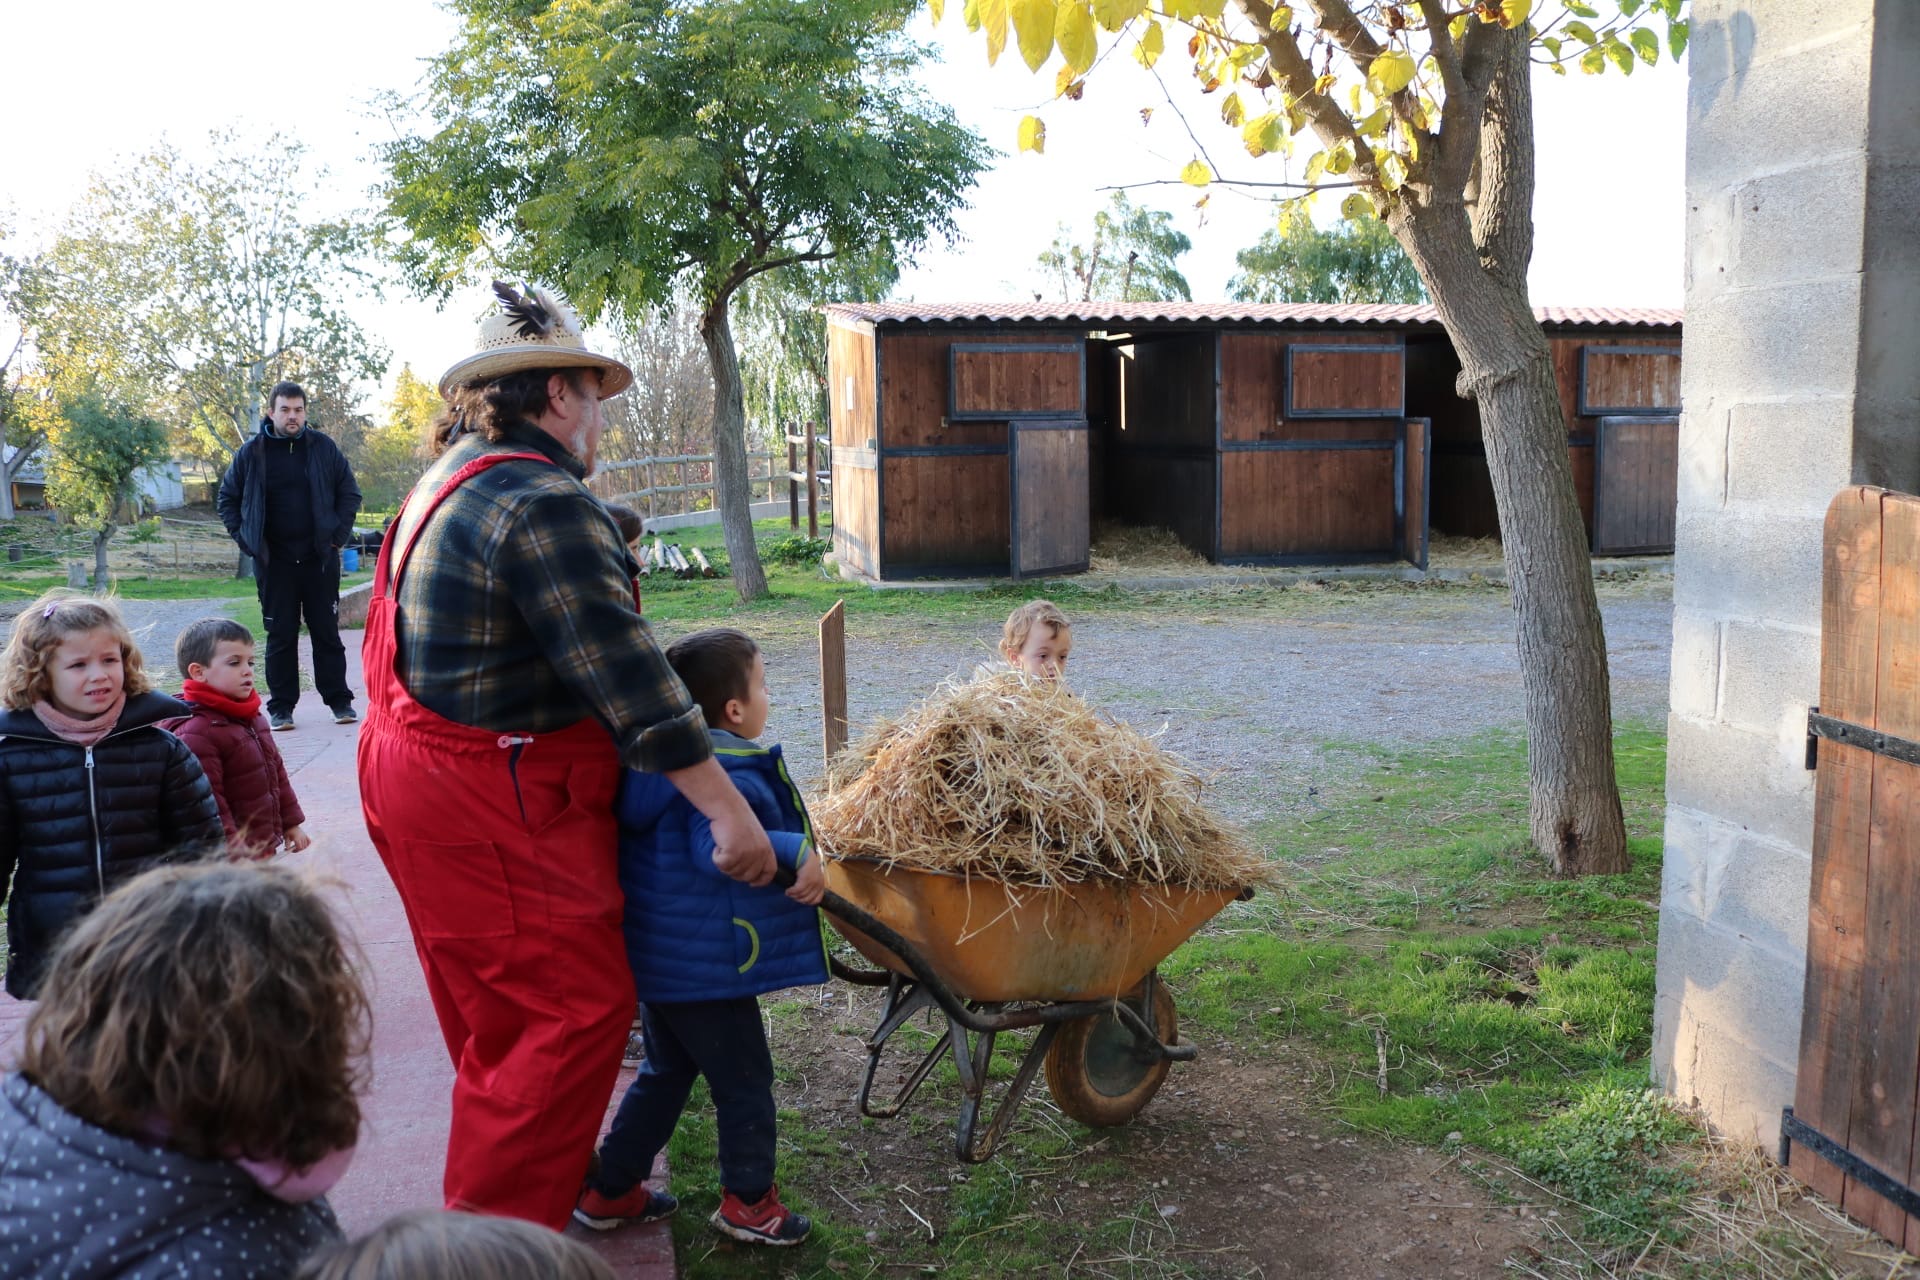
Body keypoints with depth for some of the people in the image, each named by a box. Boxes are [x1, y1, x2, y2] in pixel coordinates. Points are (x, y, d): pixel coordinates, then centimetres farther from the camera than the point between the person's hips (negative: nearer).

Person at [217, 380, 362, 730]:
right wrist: (245, 538, 1)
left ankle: (339, 700, 12)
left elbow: (350, 493, 8)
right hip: (274, 563, 0)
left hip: (320, 559, 0)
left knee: (327, 632, 6)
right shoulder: (251, 452, 2)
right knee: (280, 636, 5)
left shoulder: (324, 448, 2)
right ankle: (281, 707, 11)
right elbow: (226, 499, 11)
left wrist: (338, 535, 0)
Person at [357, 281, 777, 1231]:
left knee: (503, 1008, 21)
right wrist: (729, 813, -21)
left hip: (420, 774, 11)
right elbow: (625, 676, -23)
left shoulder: (449, 484, 15)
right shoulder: (543, 503, -19)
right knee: (576, 1008, -4)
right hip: (492, 805, -11)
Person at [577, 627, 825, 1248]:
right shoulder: (724, 775, -24)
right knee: (744, 1080, 9)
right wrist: (797, 853, -33)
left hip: (657, 954, 10)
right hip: (707, 961, -10)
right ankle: (748, 1201, 23)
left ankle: (611, 1190, 32)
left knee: (666, 1069, 24)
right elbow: (719, 848, -37)